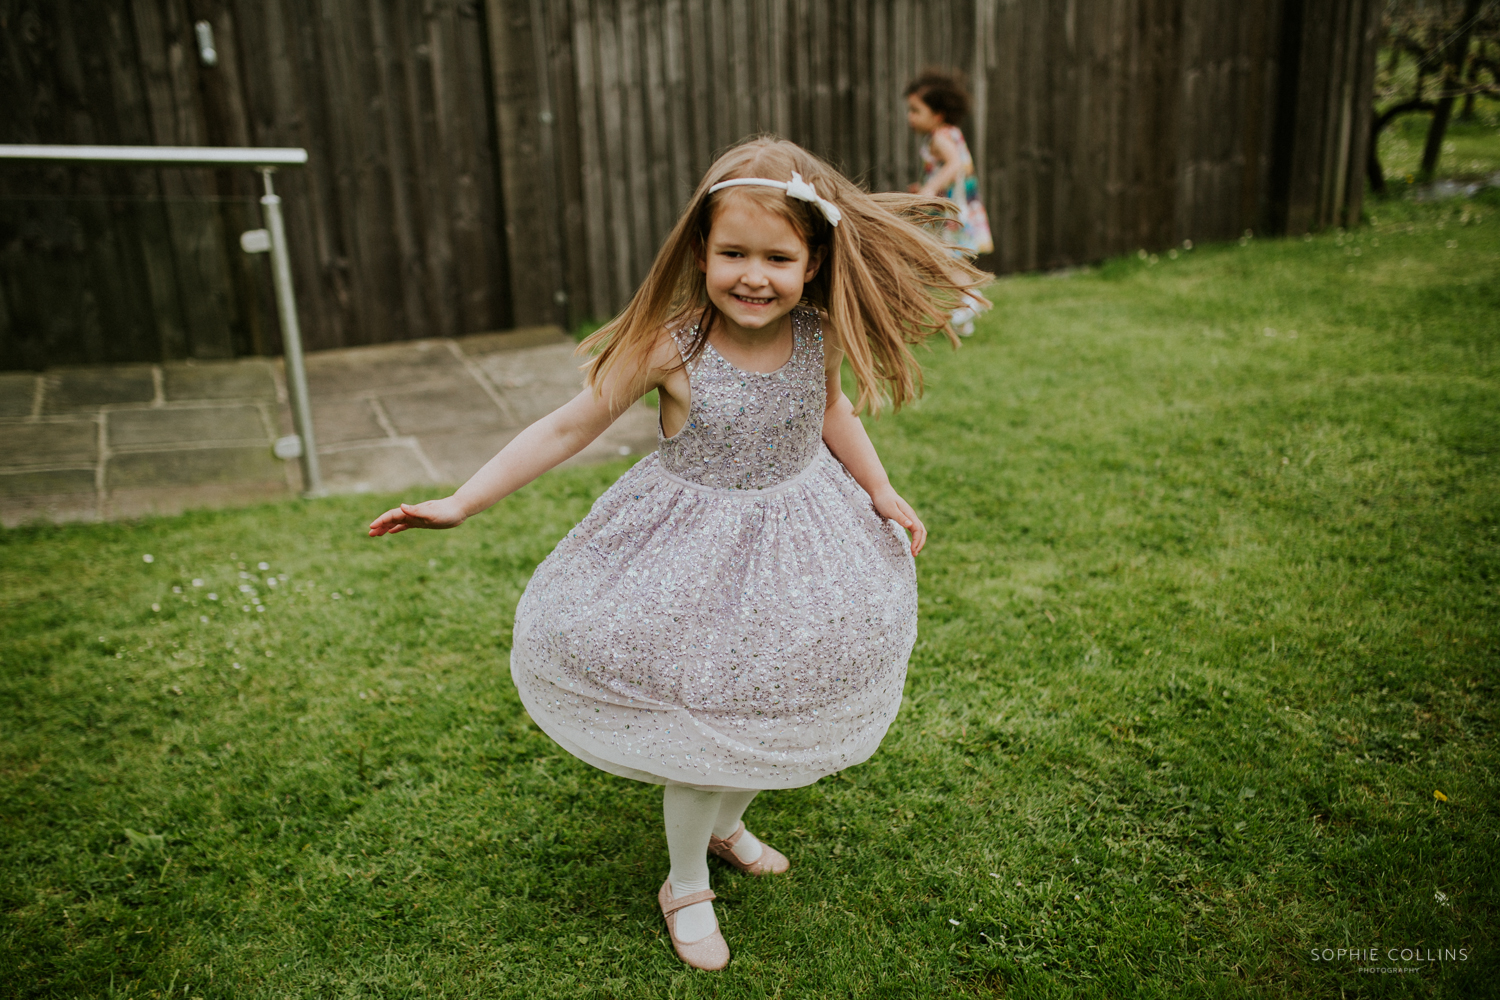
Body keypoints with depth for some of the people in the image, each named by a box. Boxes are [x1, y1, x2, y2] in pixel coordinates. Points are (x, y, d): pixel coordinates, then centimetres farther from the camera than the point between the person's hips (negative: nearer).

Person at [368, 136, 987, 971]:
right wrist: (462, 504, -16)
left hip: (799, 540, 5)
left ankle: (727, 824, 52)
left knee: (774, 714, 19)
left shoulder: (819, 333, -11)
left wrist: (883, 494, 7)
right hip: (696, 550, -4)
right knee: (698, 719, 5)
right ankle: (686, 886, 33)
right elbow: (571, 427, -15)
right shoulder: (672, 346, -23)